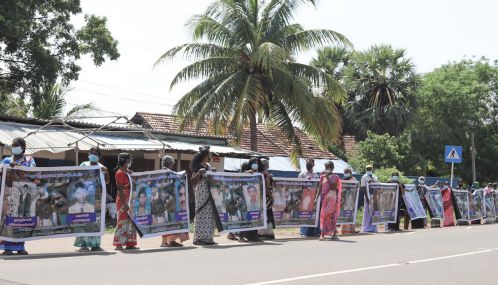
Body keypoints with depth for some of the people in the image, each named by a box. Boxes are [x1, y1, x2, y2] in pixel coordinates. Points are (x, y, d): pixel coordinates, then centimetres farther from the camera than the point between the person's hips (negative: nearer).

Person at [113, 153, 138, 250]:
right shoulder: (120, 173, -12)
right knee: (123, 223, -6)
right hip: (123, 202, -9)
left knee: (130, 223, 10)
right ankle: (119, 244, 0)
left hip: (128, 201, 9)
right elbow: (120, 189, -19)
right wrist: (124, 203, -22)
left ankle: (129, 244, 14)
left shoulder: (127, 172, 15)